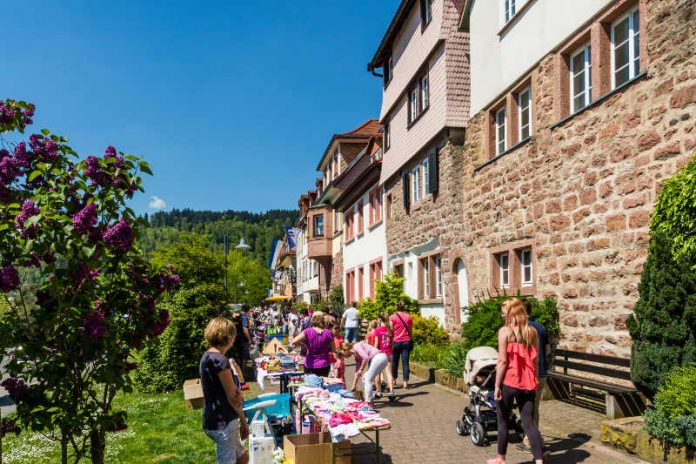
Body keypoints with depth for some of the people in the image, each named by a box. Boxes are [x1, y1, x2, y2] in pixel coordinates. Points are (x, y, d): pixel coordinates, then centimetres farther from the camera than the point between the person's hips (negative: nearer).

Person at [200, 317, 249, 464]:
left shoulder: (207, 356, 8)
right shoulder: (220, 360, -21)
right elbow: (231, 398, -16)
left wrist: (238, 394, -12)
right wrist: (244, 422, -4)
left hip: (214, 419, 9)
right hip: (222, 423, -9)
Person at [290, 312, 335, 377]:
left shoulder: (308, 332, -10)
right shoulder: (328, 333, -9)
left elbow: (293, 342, -16)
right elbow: (333, 349, 1)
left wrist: (304, 345, 0)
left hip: (310, 366, 0)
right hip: (324, 366, 0)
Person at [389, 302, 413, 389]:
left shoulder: (392, 317, -4)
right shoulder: (409, 317, 5)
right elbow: (411, 332, 9)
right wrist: (411, 341, 18)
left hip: (396, 342, -1)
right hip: (407, 342, 1)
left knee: (394, 361, 14)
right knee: (405, 362, 1)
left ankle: (394, 379, 28)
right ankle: (405, 382, -5)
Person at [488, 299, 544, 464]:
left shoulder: (504, 331, -9)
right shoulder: (532, 331, 5)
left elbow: (502, 360, -13)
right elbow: (535, 359, 8)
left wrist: (497, 385, -9)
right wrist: (533, 381, 18)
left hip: (509, 382, -4)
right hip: (528, 383, 4)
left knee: (503, 422, 11)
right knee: (529, 423, 7)